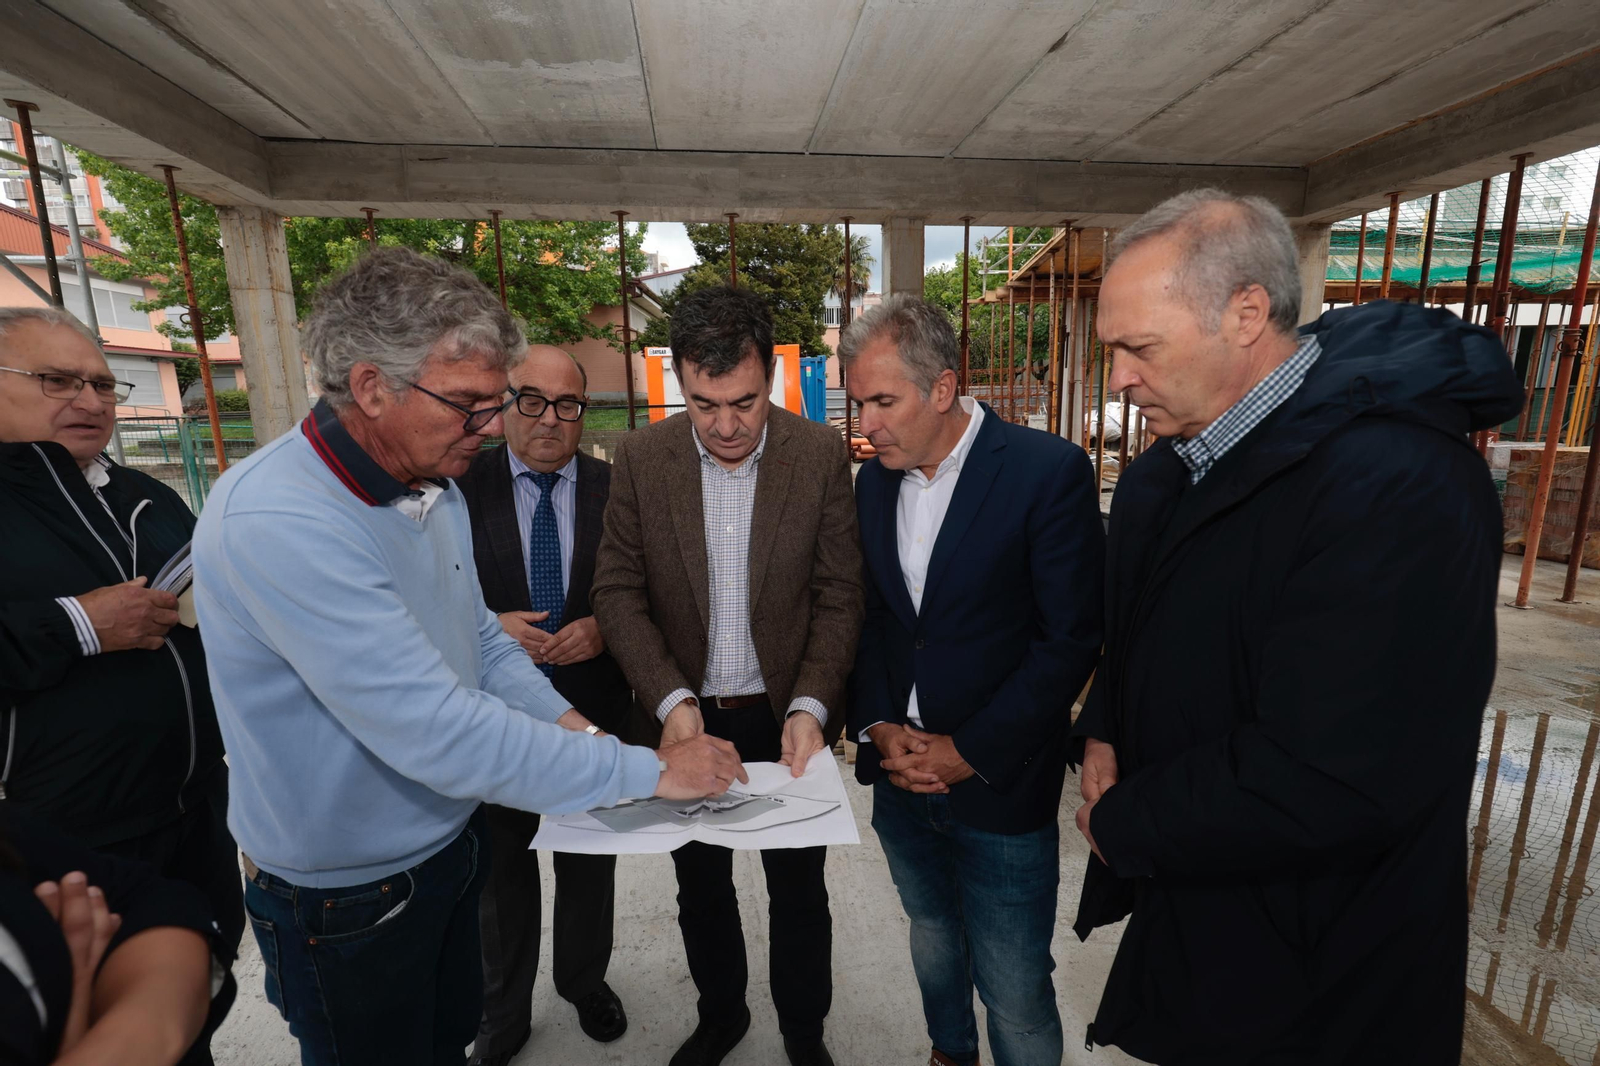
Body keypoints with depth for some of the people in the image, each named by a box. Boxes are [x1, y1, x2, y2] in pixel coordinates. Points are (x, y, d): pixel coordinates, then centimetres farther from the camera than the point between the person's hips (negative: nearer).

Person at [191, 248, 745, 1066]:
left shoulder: (436, 489, -2)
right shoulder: (274, 521, -31)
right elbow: (434, 729, -34)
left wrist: (575, 728, -9)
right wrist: (650, 770, -28)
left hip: (449, 842, 7)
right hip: (345, 898, -7)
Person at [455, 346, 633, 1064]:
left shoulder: (615, 487, -5)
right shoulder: (462, 486, -7)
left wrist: (604, 628, -18)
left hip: (595, 707, 1)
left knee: (590, 863, 21)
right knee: (501, 869, 20)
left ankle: (585, 982, 49)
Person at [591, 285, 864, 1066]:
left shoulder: (821, 455, -11)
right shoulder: (640, 458, -8)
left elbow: (839, 596, -9)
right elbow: (619, 590, -7)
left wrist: (810, 706, -20)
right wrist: (672, 700, -18)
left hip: (787, 716, -1)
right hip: (687, 719, 2)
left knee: (799, 889, 18)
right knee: (700, 886, 23)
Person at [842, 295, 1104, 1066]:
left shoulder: (1050, 471, -14)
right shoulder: (873, 481, 3)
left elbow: (1071, 640, -14)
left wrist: (969, 752, -14)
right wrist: (879, 726, -5)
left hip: (1000, 787, -5)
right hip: (902, 778, 5)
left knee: (1015, 994, 8)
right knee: (933, 945, 25)